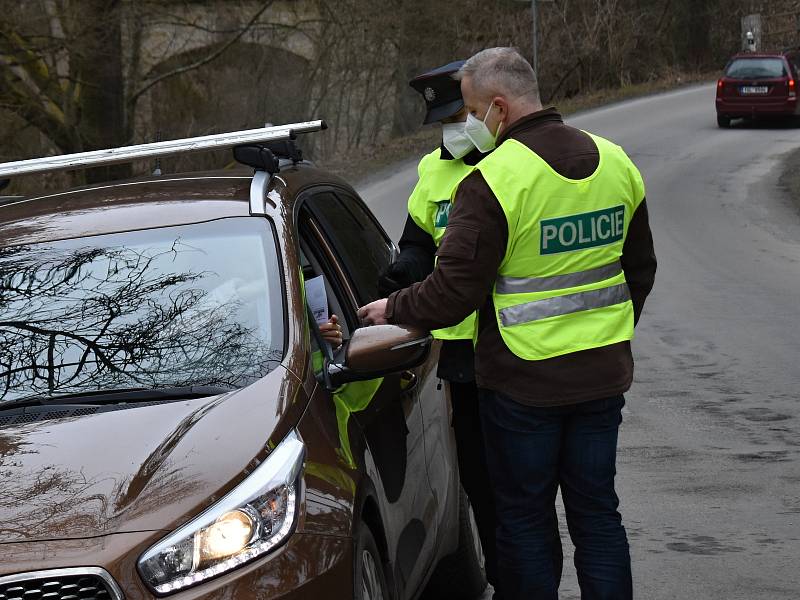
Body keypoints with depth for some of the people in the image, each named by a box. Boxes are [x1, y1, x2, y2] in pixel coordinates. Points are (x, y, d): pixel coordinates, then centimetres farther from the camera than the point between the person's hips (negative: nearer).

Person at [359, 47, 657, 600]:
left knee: (524, 517, 7)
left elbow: (453, 291, -16)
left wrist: (392, 310, 1)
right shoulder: (615, 162, 4)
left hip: (522, 379, -6)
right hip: (604, 373, 6)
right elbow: (641, 269, 15)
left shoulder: (494, 181, -17)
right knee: (597, 512, 13)